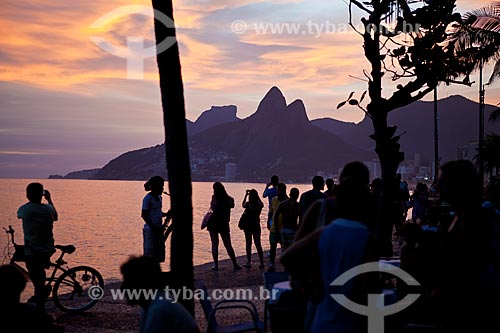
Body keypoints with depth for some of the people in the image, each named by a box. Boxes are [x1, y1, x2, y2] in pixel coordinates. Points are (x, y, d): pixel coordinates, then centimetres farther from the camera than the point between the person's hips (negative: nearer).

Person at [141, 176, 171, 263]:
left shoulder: (158, 197, 12)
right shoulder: (148, 198, -11)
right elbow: (144, 215, -13)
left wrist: (166, 214, 1)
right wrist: (153, 226, -20)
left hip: (158, 229, 8)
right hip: (150, 229, -8)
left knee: (159, 255, 9)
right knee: (150, 254, -5)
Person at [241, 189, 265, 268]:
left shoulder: (248, 204, -13)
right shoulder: (259, 205, -6)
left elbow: (243, 205, 11)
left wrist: (246, 194, 15)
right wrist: (256, 196, 19)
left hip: (248, 226, -2)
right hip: (256, 226, 2)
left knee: (248, 244, 7)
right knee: (258, 244, 8)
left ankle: (249, 262, 9)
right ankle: (261, 263, 5)